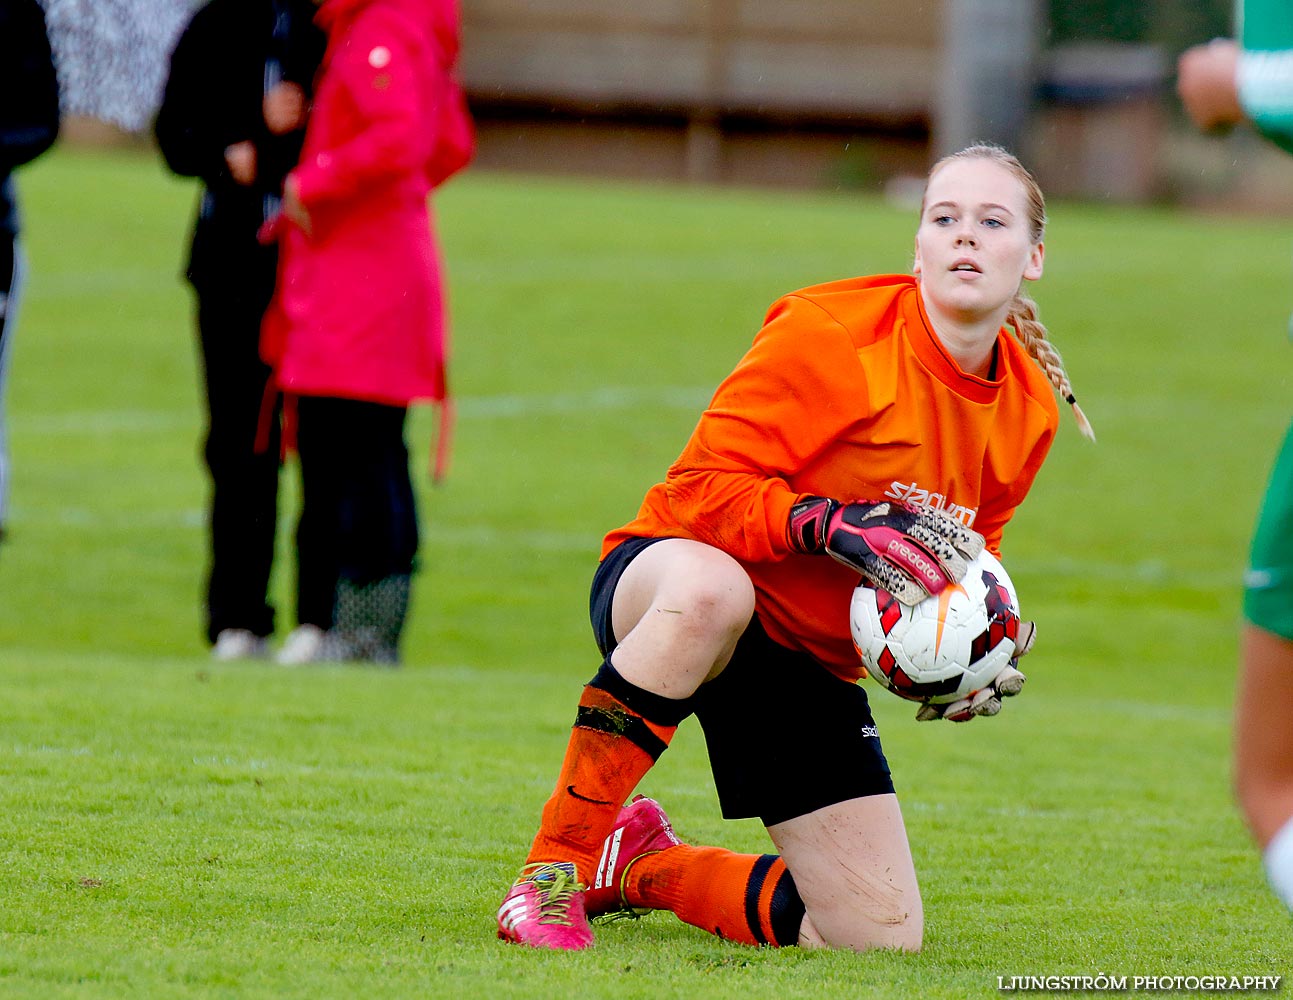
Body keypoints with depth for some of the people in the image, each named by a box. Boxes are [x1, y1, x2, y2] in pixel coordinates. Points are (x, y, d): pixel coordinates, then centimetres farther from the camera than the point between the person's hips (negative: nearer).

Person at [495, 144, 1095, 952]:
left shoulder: (1029, 408, 2)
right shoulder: (831, 333, -18)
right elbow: (702, 486, -19)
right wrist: (832, 525, -34)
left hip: (812, 665, 6)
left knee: (883, 934, -4)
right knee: (709, 586, -46)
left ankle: (641, 867, 21)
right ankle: (555, 869, -32)